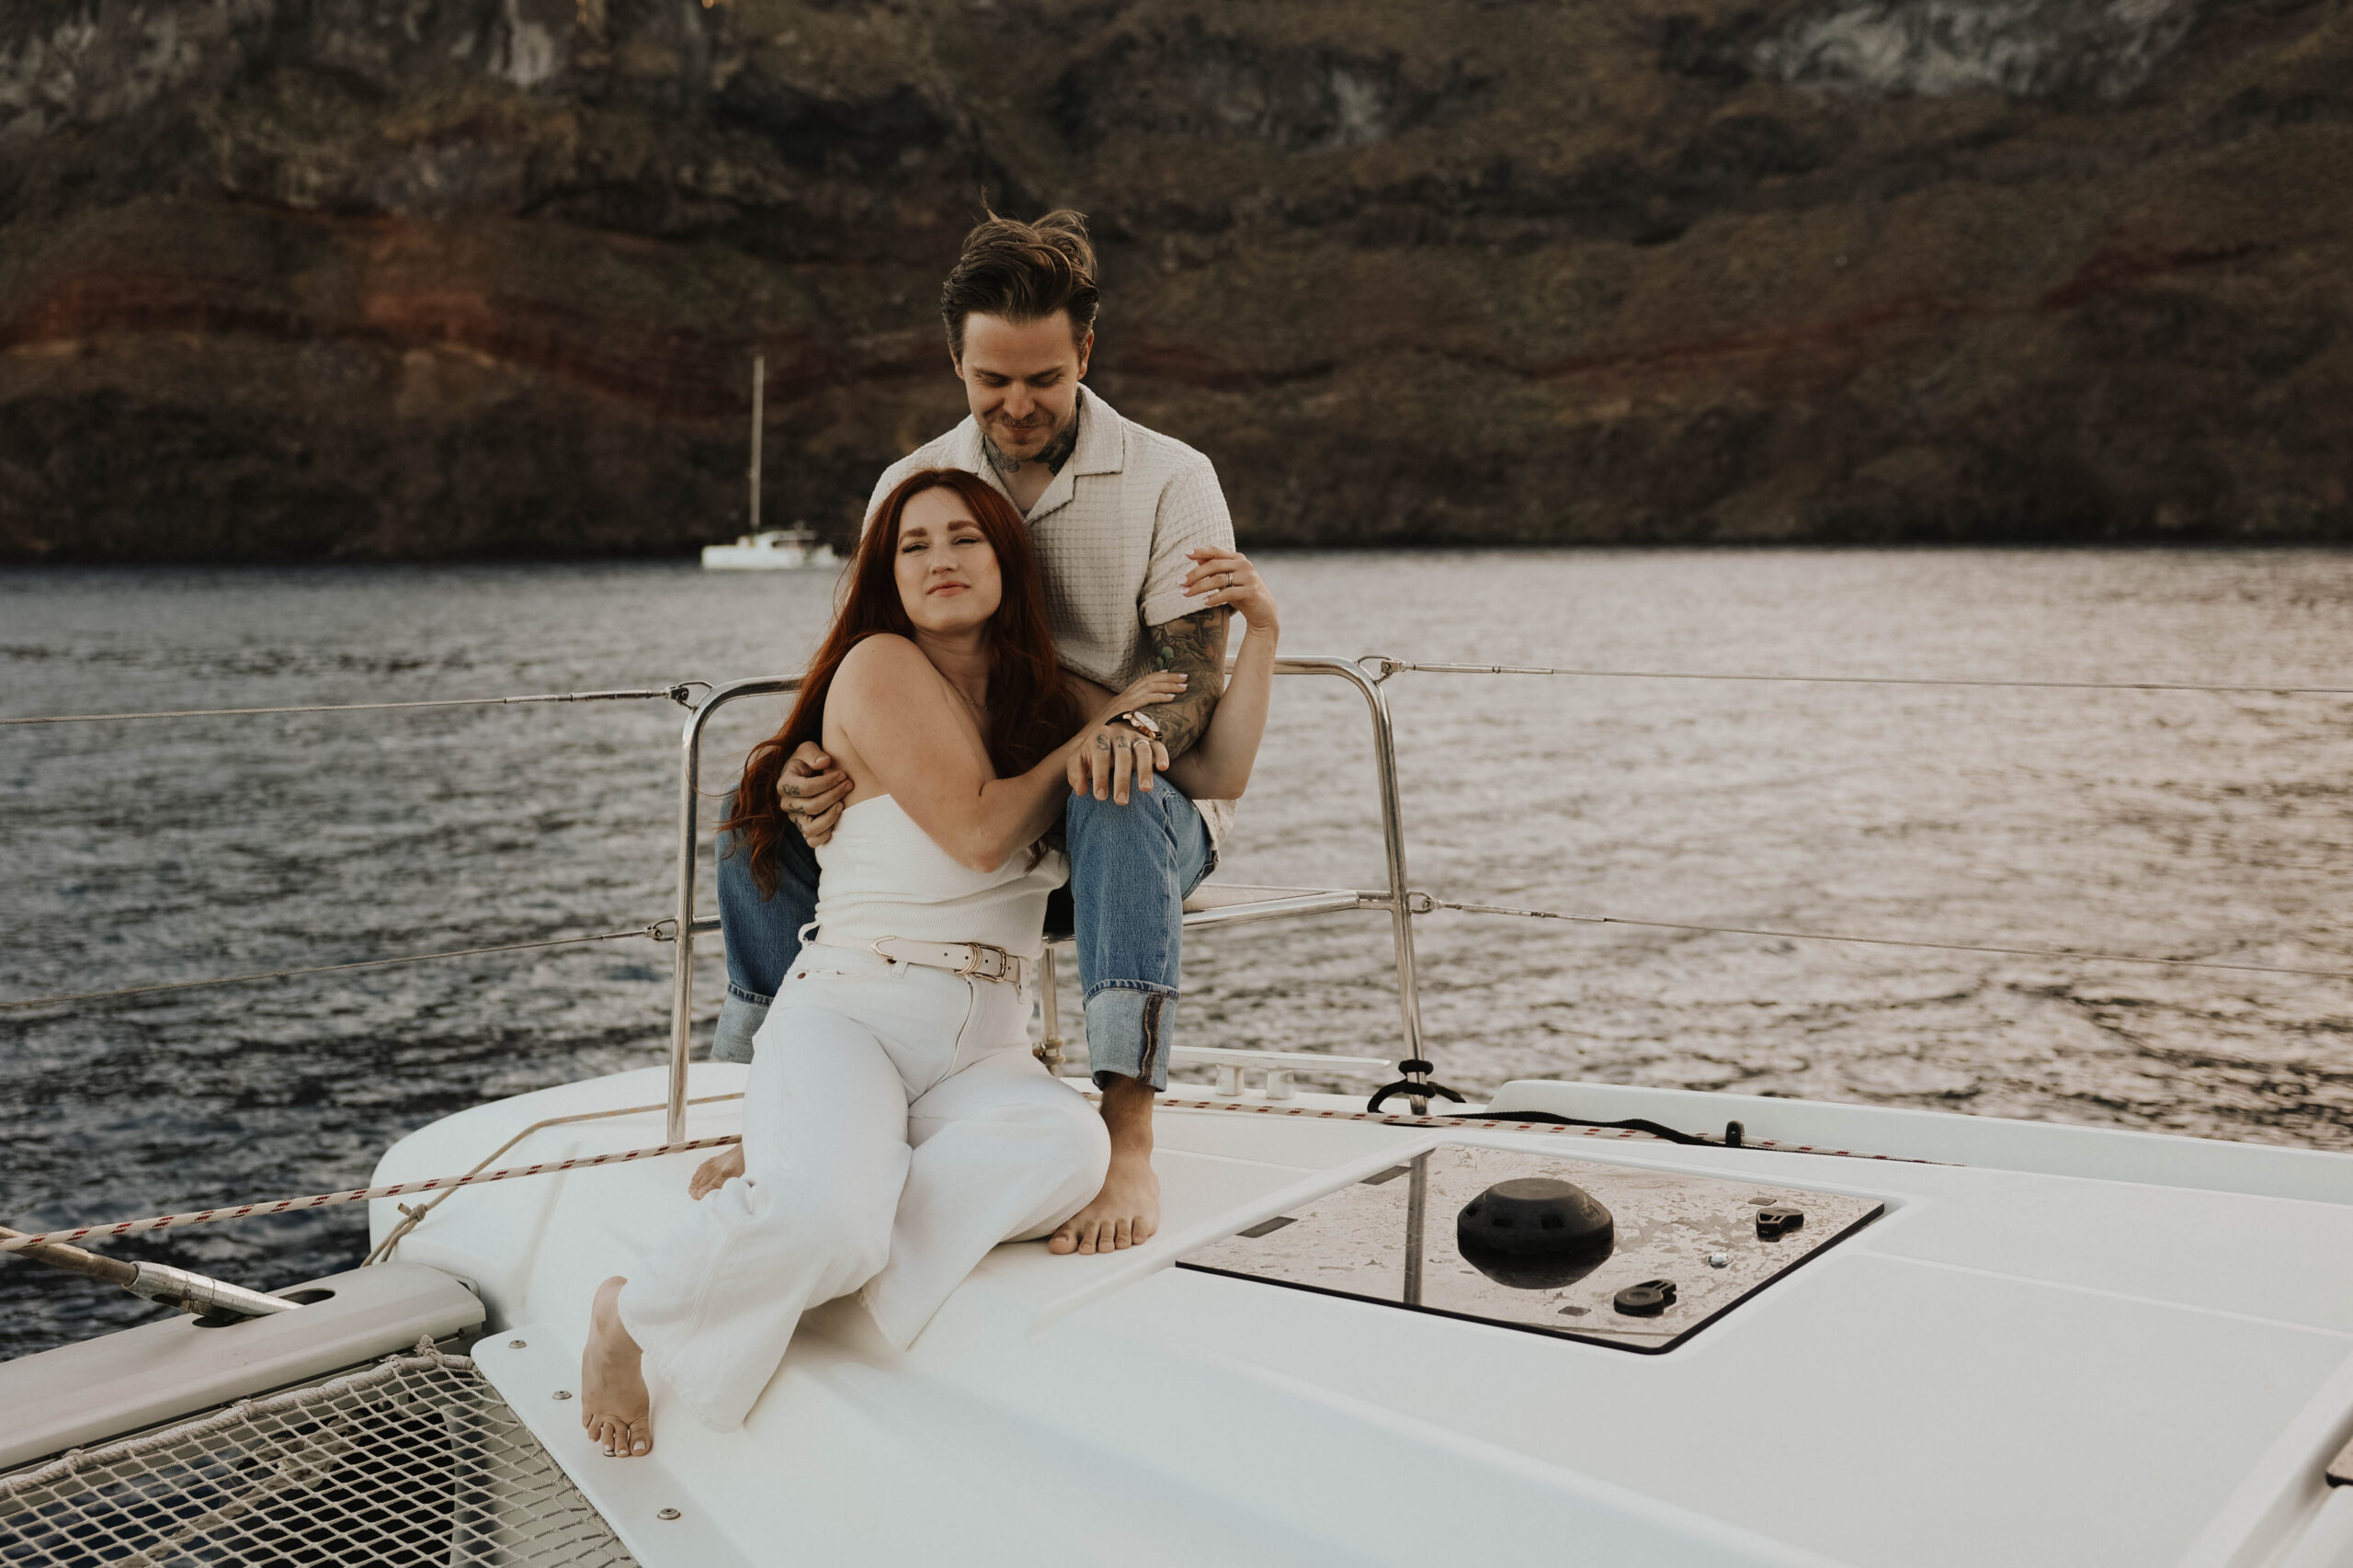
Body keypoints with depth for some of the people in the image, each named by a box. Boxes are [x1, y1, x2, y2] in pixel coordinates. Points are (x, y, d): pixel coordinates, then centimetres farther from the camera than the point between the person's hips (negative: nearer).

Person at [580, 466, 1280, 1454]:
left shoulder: (1049, 699, 18)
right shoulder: (879, 667, -1)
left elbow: (1217, 775, 17)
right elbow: (976, 832, -10)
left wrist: (1260, 630, 7)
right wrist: (1099, 730, 1)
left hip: (986, 1054, 5)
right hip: (847, 1012, -5)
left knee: (1069, 1146, -33)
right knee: (827, 1214, -36)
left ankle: (760, 1202, -17)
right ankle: (630, 1315, -2)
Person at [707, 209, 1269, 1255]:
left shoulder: (1168, 479, -8)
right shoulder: (910, 485, 4)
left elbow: (1200, 678, -15)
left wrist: (1139, 731, -40)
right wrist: (822, 766, -21)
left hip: (1145, 807, -4)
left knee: (1121, 804, -40)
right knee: (761, 806, -12)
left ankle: (1129, 1147, -43)